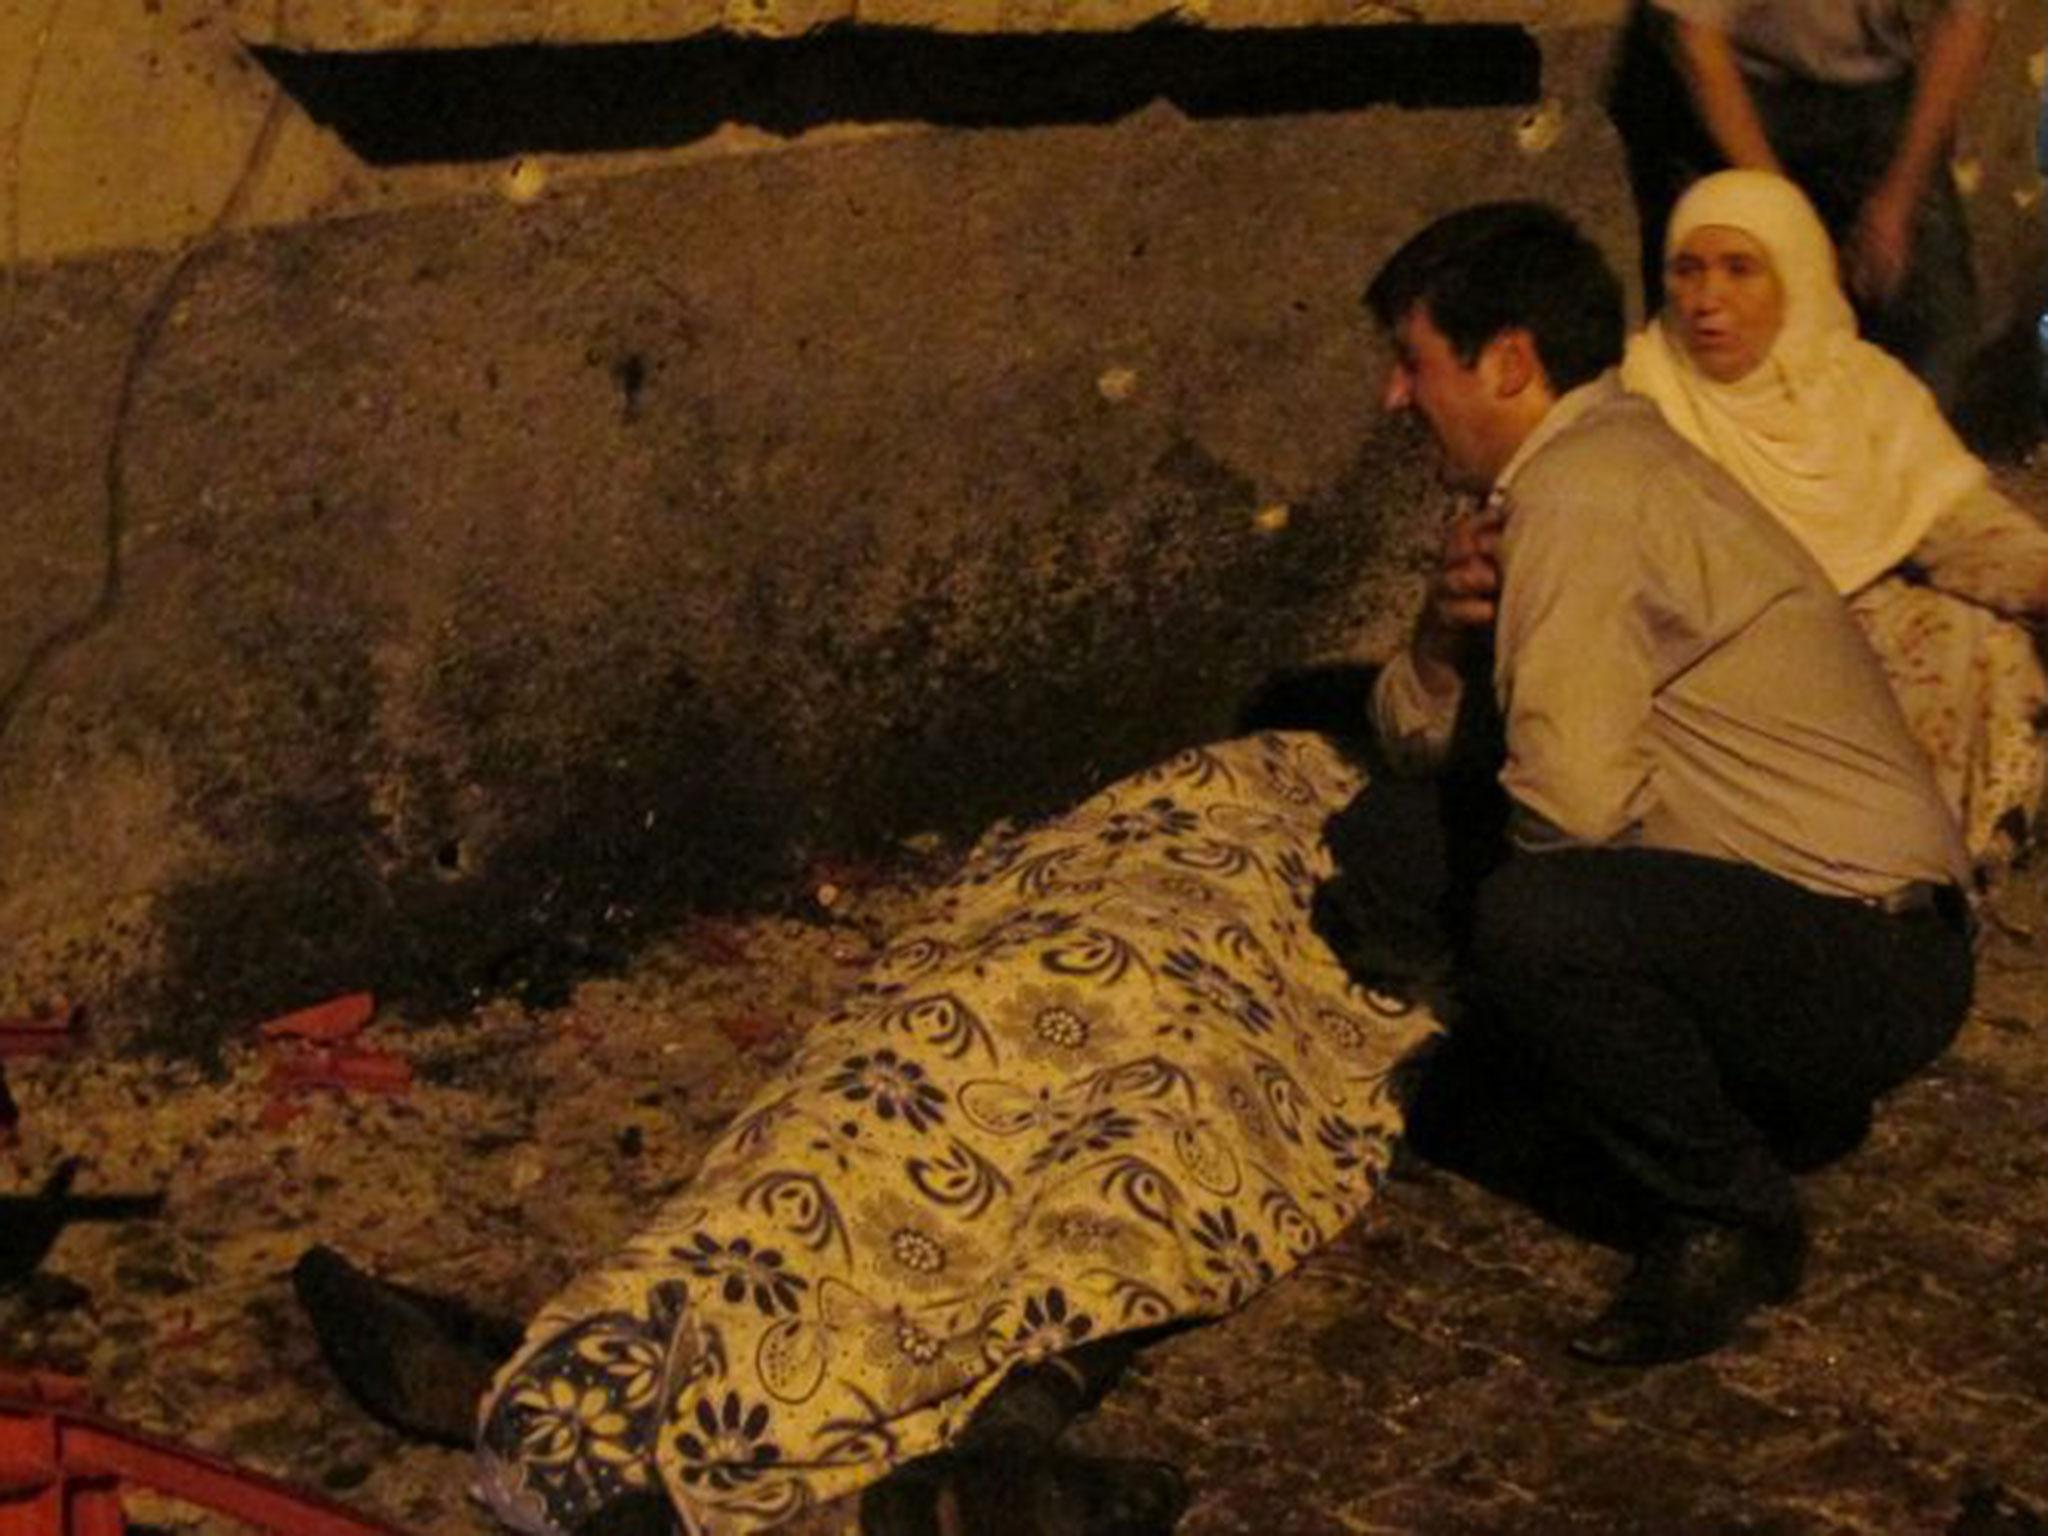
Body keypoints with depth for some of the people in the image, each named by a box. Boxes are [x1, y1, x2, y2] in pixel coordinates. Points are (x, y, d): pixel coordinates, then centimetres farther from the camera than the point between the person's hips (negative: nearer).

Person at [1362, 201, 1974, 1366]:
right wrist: (1445, 636, -6)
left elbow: (1574, 798, -28)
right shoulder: (1612, 458, 14)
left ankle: (1731, 1221, -10)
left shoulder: (1584, 493, -17)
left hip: (1868, 962, -10)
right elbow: (1419, 741, 16)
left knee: (1534, 921, -32)